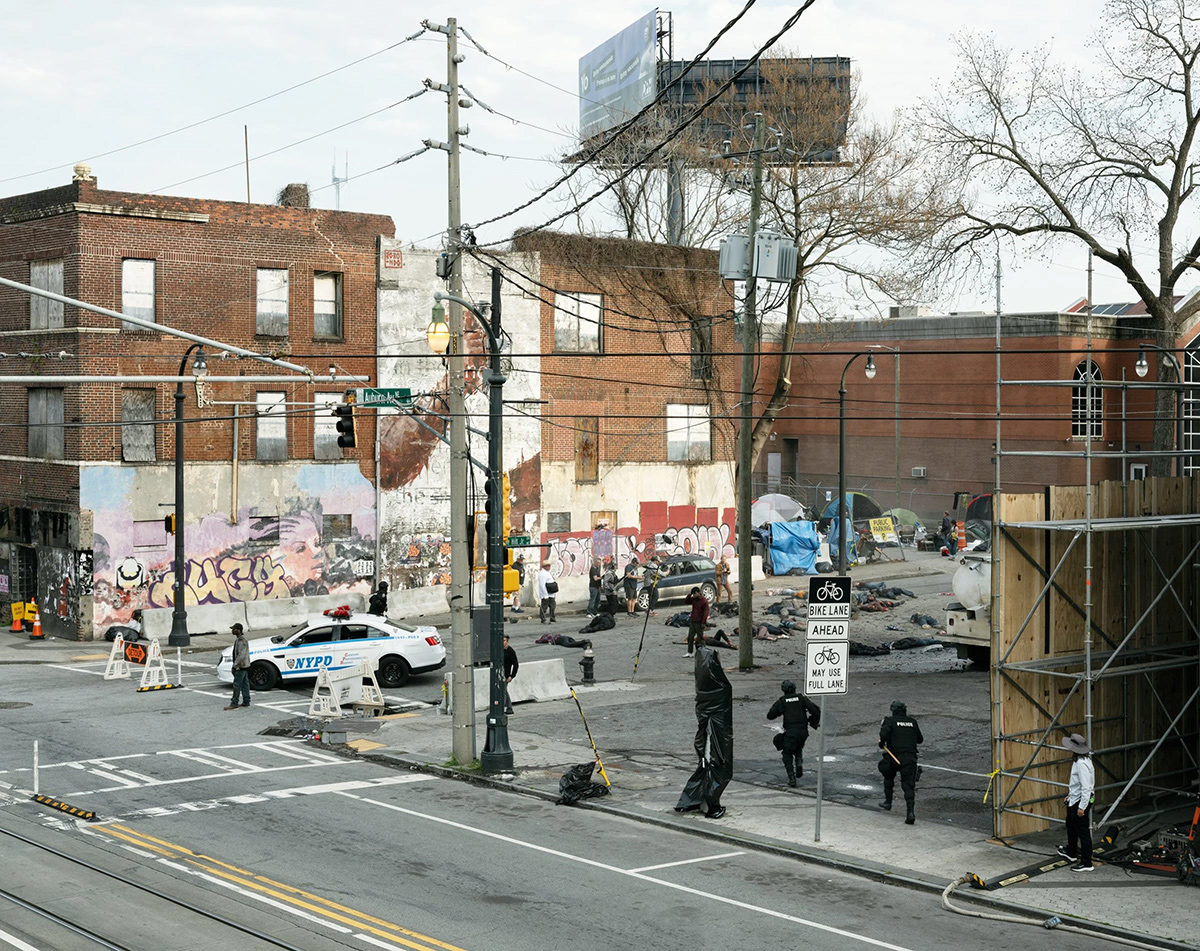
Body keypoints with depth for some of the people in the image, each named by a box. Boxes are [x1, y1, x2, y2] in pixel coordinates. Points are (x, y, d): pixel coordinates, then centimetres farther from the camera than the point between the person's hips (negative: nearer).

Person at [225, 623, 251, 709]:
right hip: (244, 666, 11)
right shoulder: (238, 639, 13)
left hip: (241, 666, -11)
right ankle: (246, 702, 19)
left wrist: (235, 665, -22)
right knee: (245, 684, 13)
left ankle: (234, 704, -7)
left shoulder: (242, 641, -21)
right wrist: (235, 665, 19)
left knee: (237, 685, -8)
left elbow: (241, 655, -25)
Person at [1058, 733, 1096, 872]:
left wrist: (1082, 807, -27)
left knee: (1083, 832, -3)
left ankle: (1086, 864, 4)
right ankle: (1071, 852, 49)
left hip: (1081, 801, -12)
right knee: (1071, 825, 29)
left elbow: (1086, 787, -29)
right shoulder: (1078, 760, 6)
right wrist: (1070, 795, 26)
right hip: (1074, 800, 12)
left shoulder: (1082, 764, -28)